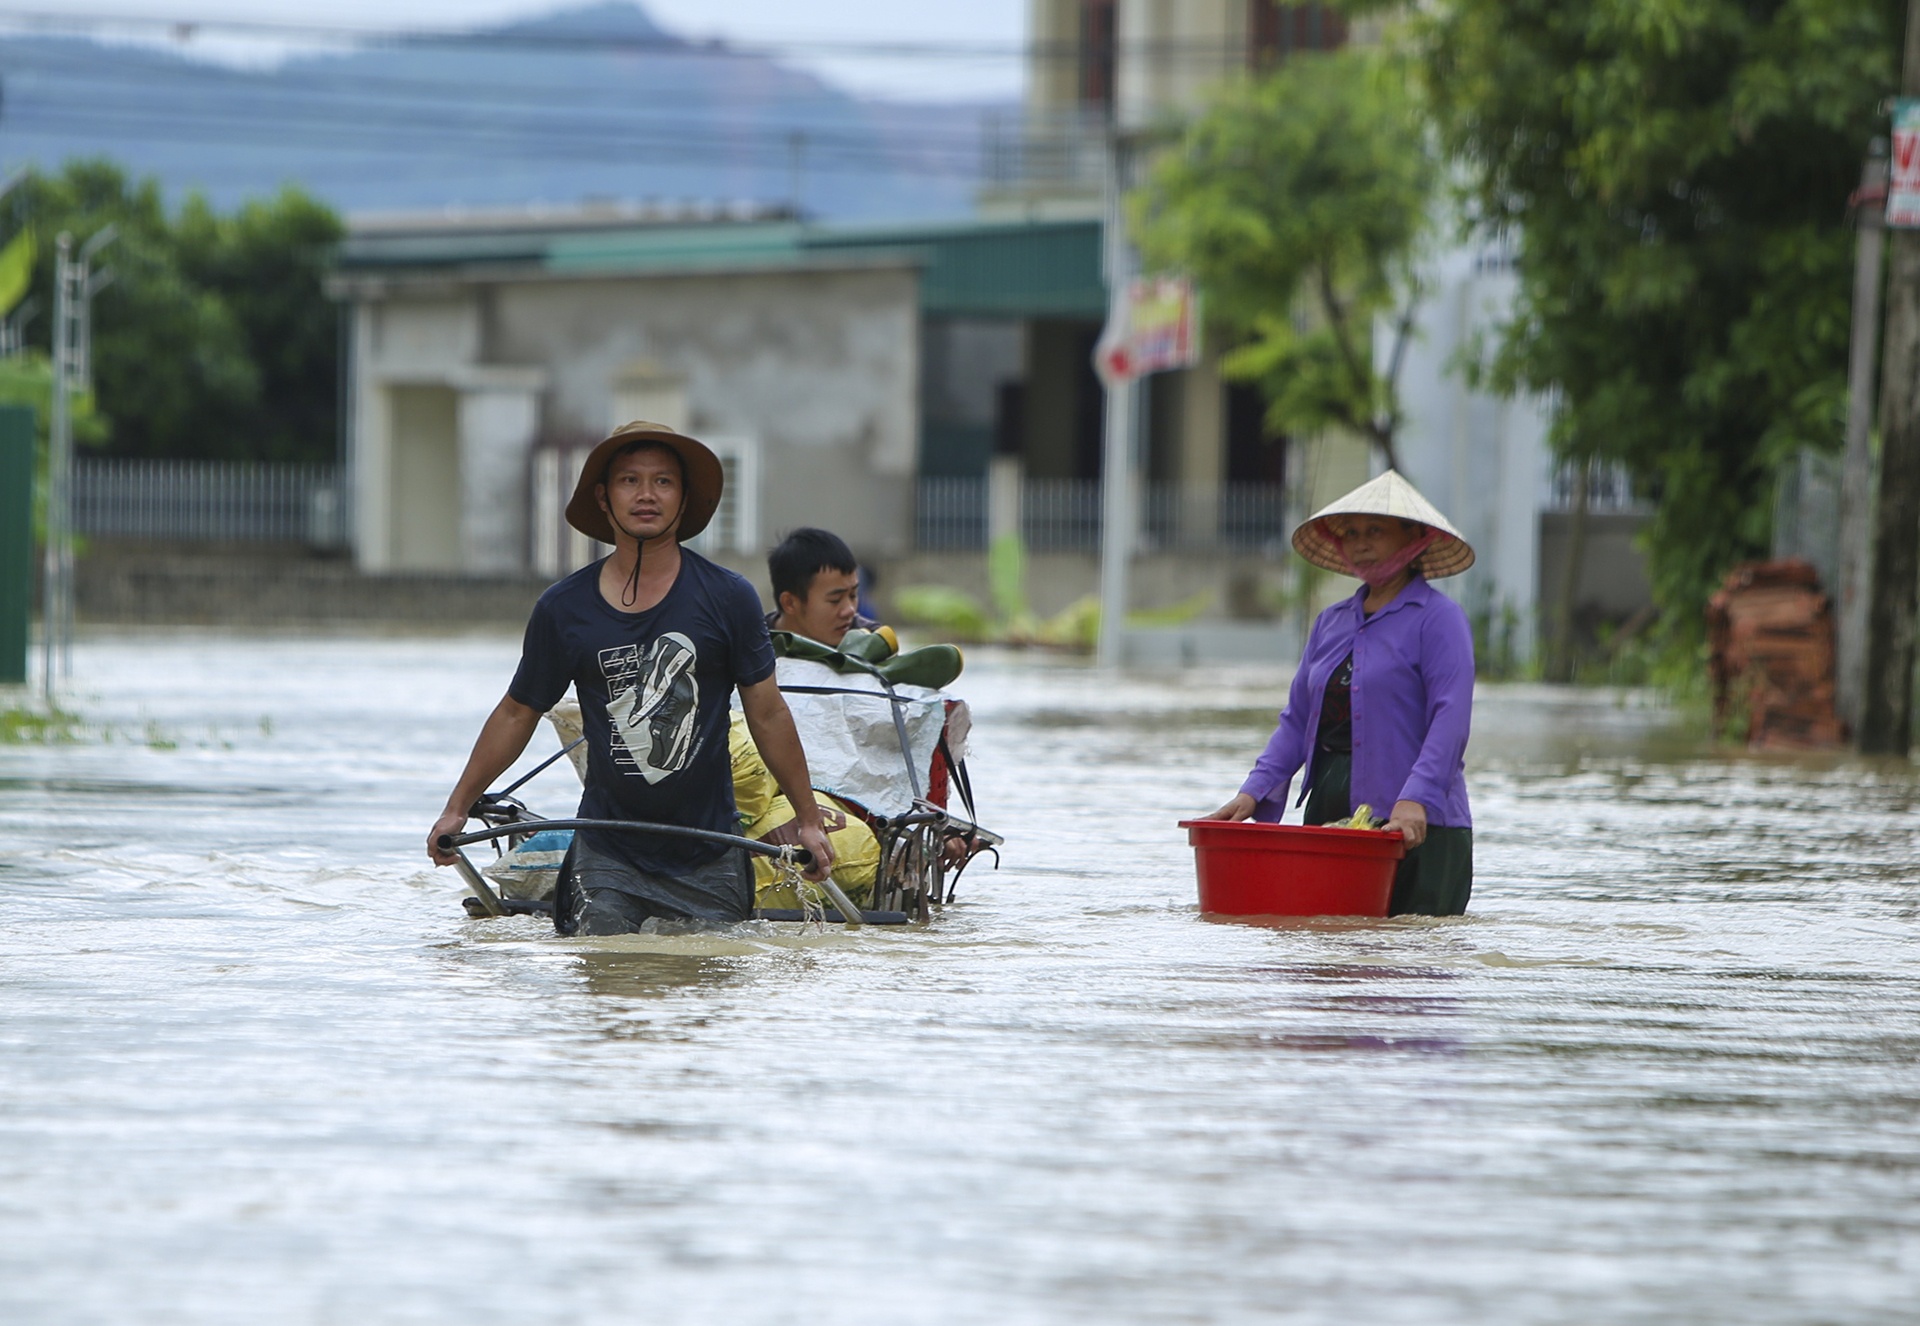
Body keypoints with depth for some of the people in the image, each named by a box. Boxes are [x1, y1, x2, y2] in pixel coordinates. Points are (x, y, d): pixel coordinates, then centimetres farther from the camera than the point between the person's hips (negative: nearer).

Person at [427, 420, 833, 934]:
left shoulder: (728, 598, -3)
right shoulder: (562, 608, -1)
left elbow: (767, 715, 1)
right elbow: (517, 714, 9)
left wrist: (808, 821, 1)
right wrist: (456, 809, 9)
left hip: (708, 858, 0)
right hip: (606, 854, 0)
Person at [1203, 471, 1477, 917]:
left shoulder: (1438, 617, -3)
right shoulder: (1331, 623, 17)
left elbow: (1450, 719, -14)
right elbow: (1297, 721, 15)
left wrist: (1415, 800, -27)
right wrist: (1255, 791, 0)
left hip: (1417, 825, -6)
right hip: (1328, 812, 6)